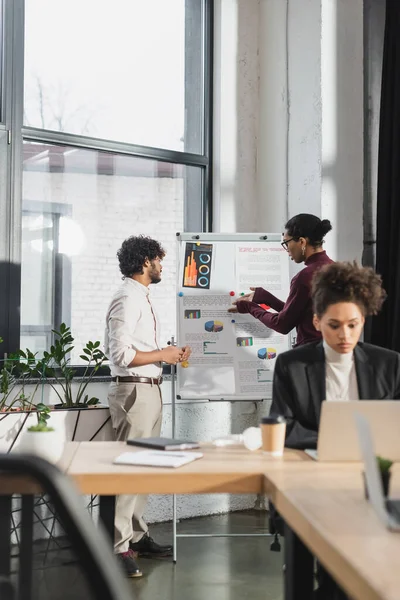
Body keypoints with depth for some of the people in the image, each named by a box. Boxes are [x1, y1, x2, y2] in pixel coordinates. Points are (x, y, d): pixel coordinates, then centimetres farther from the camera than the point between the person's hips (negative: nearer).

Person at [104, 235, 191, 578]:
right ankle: (118, 547, -5)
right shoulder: (128, 299, -14)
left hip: (149, 389, 10)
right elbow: (121, 354, -21)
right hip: (134, 390, -10)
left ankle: (137, 536, 24)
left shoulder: (142, 298, 16)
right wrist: (162, 355, -14)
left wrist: (168, 354, 11)